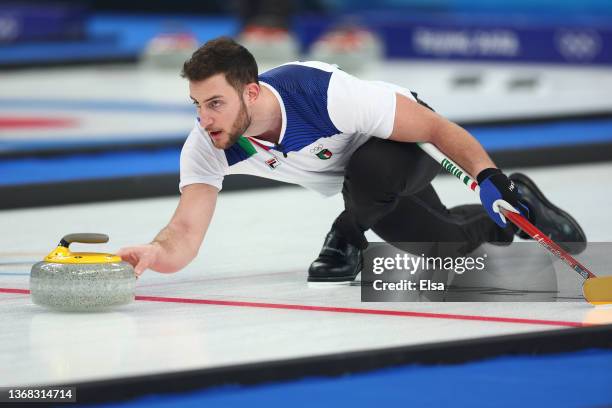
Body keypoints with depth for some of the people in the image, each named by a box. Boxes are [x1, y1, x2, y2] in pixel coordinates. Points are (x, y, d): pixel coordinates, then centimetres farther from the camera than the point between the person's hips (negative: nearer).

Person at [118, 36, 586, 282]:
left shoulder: (325, 93, -42)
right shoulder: (207, 148, -27)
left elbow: (436, 127, -33)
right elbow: (186, 233, -34)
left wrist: (488, 175, -41)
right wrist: (154, 254, -56)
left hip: (409, 137, -6)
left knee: (369, 168, -39)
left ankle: (347, 239, -7)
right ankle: (516, 207, 39)